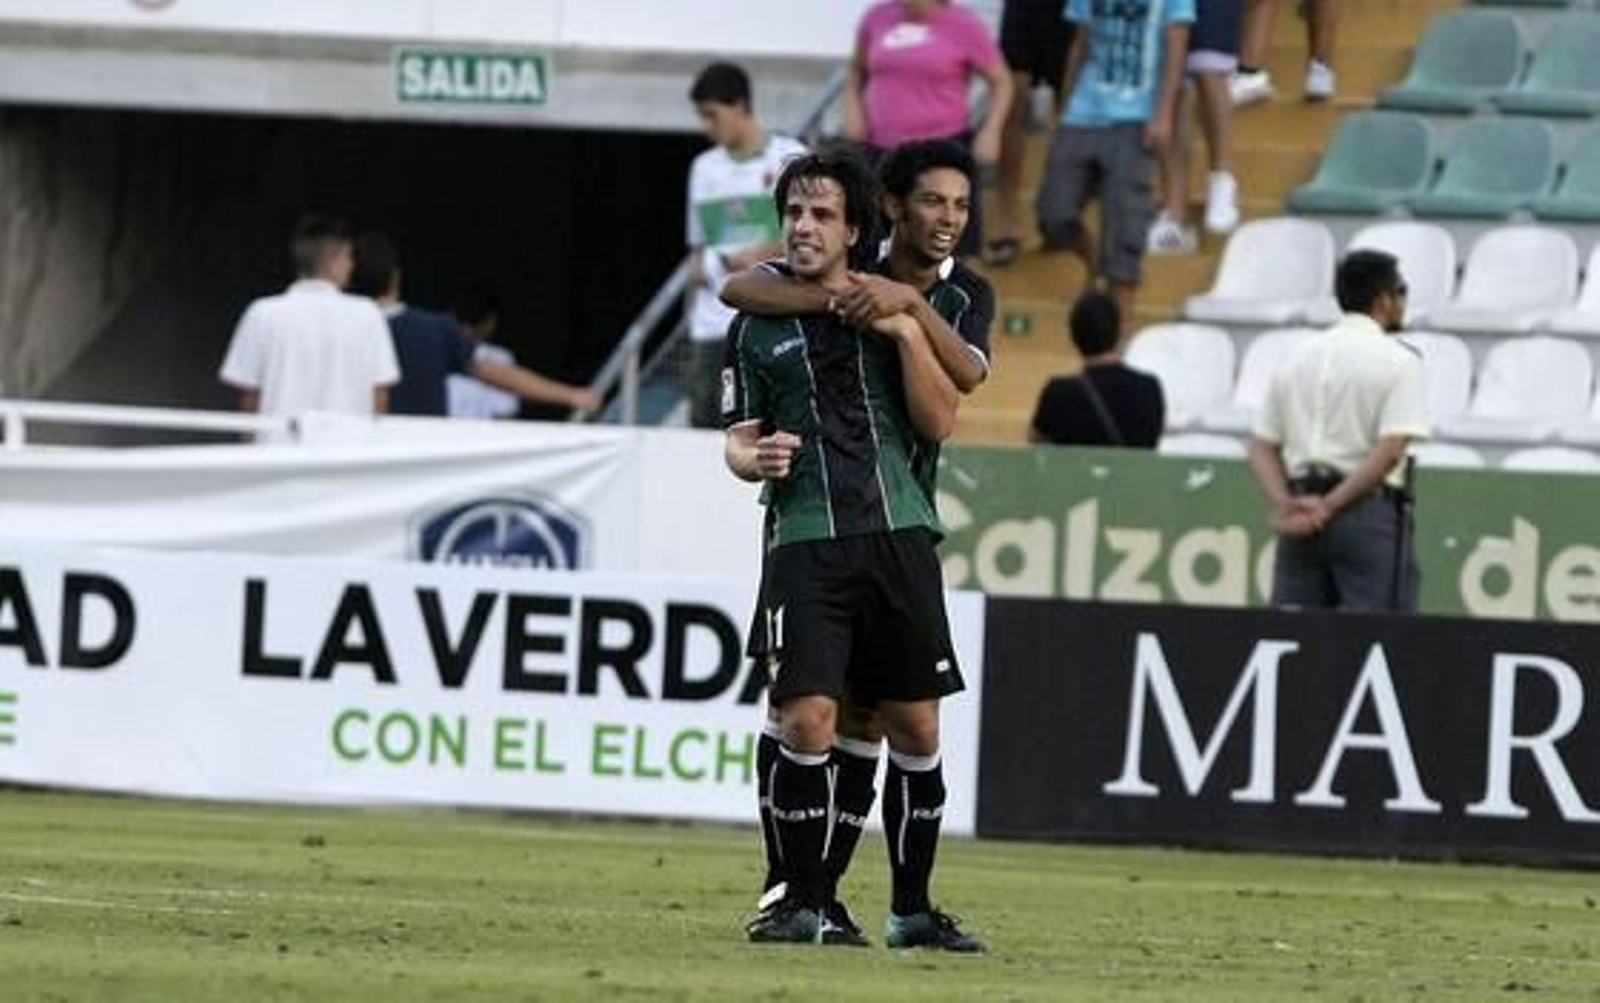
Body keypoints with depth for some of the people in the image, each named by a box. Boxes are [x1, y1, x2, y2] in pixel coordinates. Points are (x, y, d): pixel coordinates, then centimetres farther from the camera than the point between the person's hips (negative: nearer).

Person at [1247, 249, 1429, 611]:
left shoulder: (1299, 358, 14)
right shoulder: (1398, 360, -3)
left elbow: (1262, 448, 9)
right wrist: (1332, 505, -13)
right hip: (1370, 510, -5)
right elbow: (1391, 449, -14)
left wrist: (1286, 506, -3)